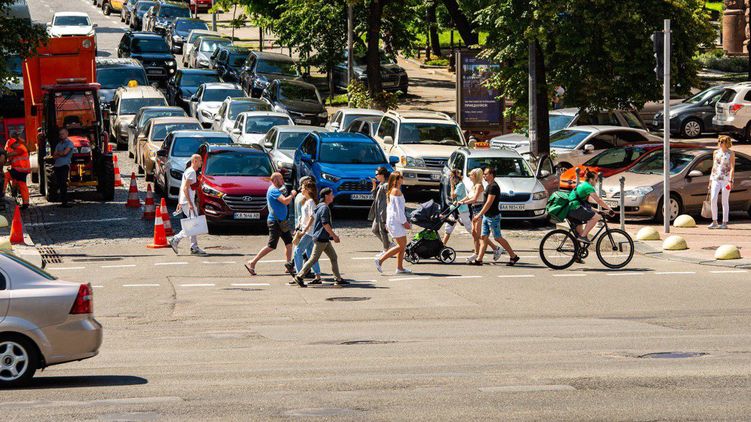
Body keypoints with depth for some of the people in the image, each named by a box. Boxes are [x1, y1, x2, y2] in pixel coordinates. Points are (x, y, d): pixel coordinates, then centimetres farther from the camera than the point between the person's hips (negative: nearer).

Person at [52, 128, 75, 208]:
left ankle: (65, 202, -15)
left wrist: (58, 153, 5)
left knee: (63, 183, -13)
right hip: (57, 165, 7)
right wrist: (60, 154, -5)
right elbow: (54, 156, 14)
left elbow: (65, 152, -12)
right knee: (59, 184, 2)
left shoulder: (69, 143, 1)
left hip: (64, 165, -7)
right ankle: (63, 202, 4)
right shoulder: (59, 144, 22)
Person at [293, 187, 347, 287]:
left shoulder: (320, 206, 15)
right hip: (321, 238, -10)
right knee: (314, 259, -6)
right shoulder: (325, 208, -16)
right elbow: (325, 224, -21)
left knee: (333, 257, 9)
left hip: (324, 239, 10)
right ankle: (299, 276, -2)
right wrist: (334, 236, -15)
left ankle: (338, 279, 11)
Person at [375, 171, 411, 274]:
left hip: (392, 220, 10)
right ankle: (380, 260, -8)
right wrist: (404, 222, -15)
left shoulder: (390, 191, 16)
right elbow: (398, 208, -18)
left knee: (403, 245, 11)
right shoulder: (396, 191, -14)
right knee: (401, 246, -7)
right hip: (396, 221, -10)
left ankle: (400, 267, 10)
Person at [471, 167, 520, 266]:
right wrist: (481, 215, 22)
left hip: (493, 217, -10)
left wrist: (479, 215, -24)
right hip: (487, 216, 10)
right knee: (484, 237, 6)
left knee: (498, 238, -3)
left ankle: (513, 256, 5)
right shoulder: (490, 186, 13)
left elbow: (489, 203, -23)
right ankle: (479, 260, 5)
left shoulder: (493, 187, -18)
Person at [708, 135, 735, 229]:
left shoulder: (731, 154, 2)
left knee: (725, 201, -3)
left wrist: (730, 181, -14)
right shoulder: (716, 153, 15)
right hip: (716, 179, 4)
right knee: (713, 199, -10)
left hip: (726, 179, -4)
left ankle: (725, 223, 2)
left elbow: (732, 168, -4)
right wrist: (710, 181, 16)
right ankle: (714, 222, -3)